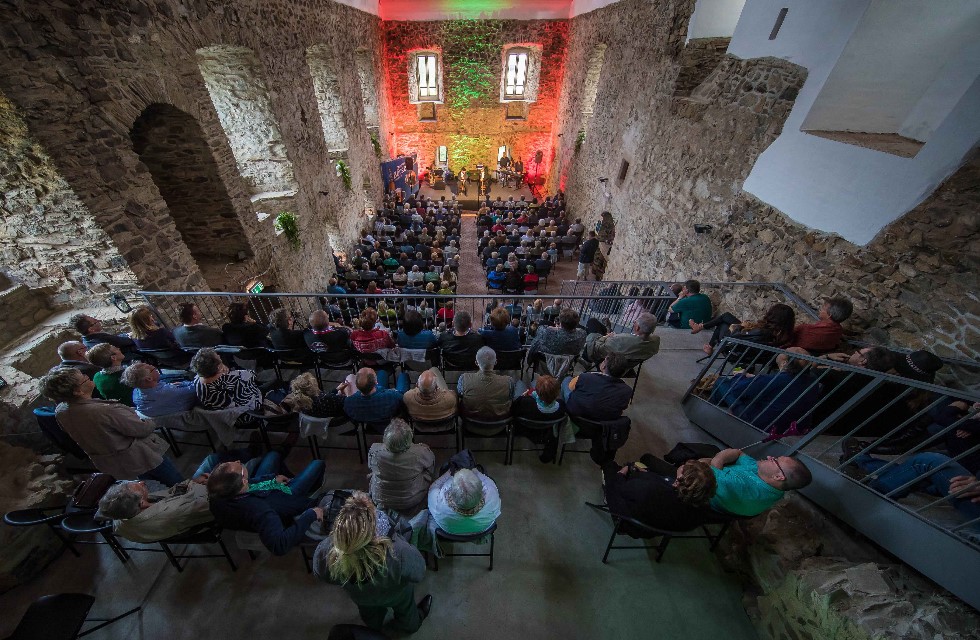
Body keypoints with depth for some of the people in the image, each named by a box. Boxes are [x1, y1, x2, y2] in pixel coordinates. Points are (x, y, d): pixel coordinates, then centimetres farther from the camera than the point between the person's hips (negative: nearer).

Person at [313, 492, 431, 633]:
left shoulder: (324, 552, -41)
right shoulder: (399, 553, -49)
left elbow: (320, 574, -15)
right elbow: (418, 573, -26)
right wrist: (397, 539, -15)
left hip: (359, 598, 2)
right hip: (393, 598, -2)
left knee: (371, 616, 39)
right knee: (404, 605, 36)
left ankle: (375, 627, 69)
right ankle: (410, 624, 65)